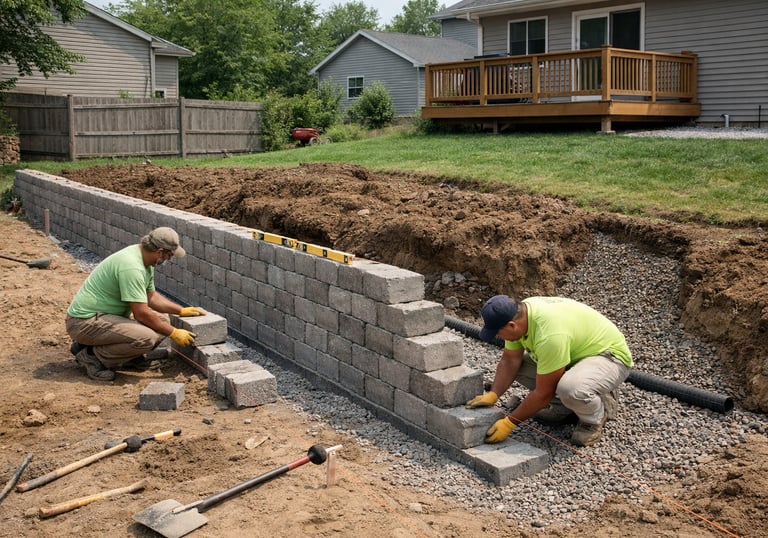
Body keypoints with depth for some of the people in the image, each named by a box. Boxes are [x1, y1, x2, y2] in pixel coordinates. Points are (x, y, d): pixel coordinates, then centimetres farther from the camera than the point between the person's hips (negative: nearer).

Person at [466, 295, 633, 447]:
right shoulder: (517, 315, -12)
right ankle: (566, 405, 12)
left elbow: (544, 393, -29)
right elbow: (509, 360, -3)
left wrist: (509, 423, -21)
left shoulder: (549, 335, -38)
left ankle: (594, 417, -4)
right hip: (577, 351, 9)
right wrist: (492, 395, -16)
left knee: (570, 389, -38)